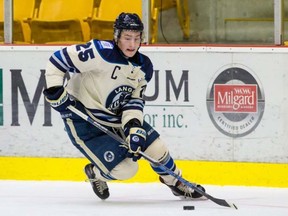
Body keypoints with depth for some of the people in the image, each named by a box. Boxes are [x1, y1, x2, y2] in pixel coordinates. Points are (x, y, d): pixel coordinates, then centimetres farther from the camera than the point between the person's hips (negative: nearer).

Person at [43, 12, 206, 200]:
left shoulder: (144, 67, -3)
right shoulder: (102, 52, -25)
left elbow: (135, 100, -1)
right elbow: (58, 59, -21)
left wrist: (134, 127, -18)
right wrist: (56, 92, -24)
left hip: (116, 116, 7)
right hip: (83, 119, -7)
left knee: (156, 147, 2)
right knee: (124, 169, -14)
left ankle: (176, 183, 30)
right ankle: (96, 174, 19)